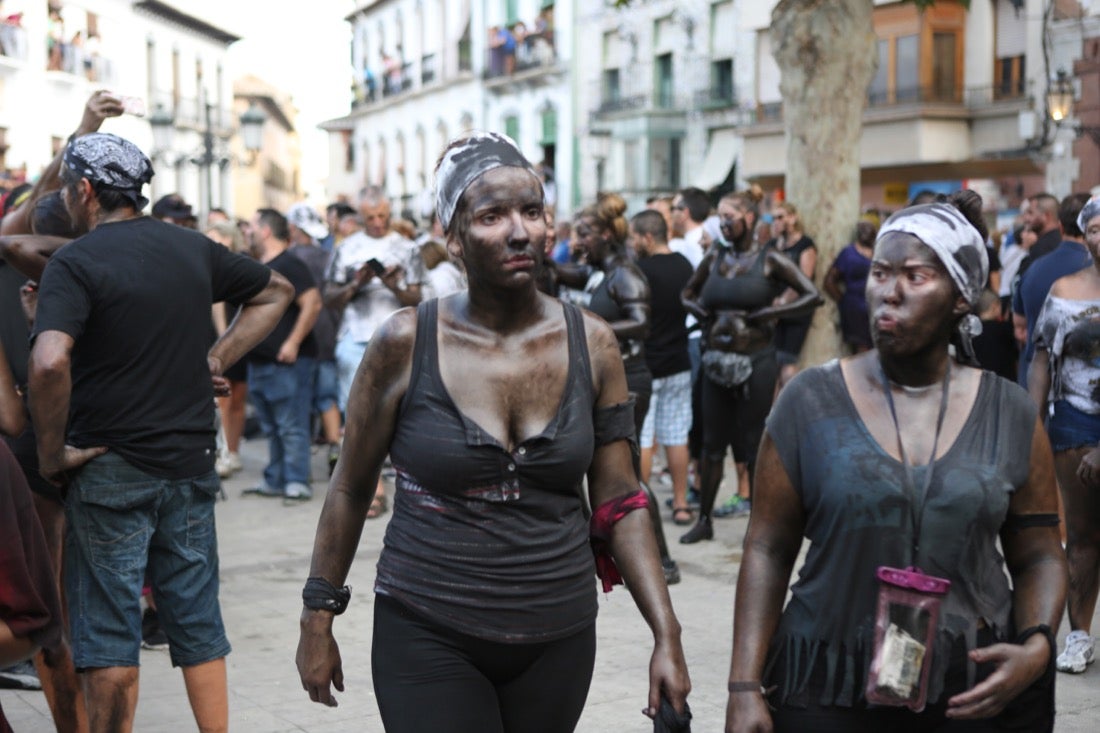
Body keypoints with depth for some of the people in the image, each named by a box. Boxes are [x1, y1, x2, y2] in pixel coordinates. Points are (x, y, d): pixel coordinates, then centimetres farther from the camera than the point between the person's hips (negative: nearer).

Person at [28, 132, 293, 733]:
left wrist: (51, 454, -15)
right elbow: (275, 291, 21)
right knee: (198, 623, 12)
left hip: (110, 471, -5)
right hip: (191, 465, 5)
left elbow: (50, 363, -29)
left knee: (109, 636, 4)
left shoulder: (75, 262, -12)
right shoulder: (192, 249, 7)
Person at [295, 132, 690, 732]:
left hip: (558, 636, 3)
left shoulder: (592, 345, -1)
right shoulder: (406, 343, -7)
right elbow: (351, 488, 2)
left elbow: (619, 503, 2)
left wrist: (667, 635, -4)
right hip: (429, 637, -2)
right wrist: (318, 620, 3)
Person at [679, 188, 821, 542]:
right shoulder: (715, 256, 7)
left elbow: (812, 296, -8)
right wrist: (701, 313, 0)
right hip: (717, 360, 4)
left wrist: (769, 313, -14)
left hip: (756, 362, -4)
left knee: (753, 445, 2)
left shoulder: (769, 259, -5)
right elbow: (688, 293, 20)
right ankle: (704, 520, 20)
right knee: (712, 442, 10)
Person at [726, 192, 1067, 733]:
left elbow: (1039, 555, 7)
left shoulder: (1010, 415, 2)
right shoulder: (811, 402, -3)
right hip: (828, 688, -1)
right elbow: (768, 551, -2)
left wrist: (1037, 648, -11)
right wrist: (745, 687, -8)